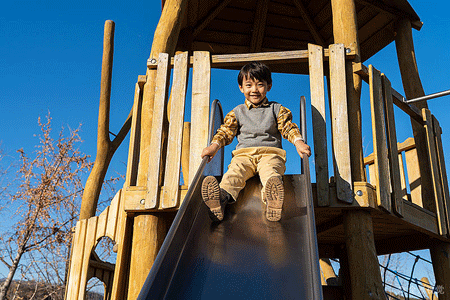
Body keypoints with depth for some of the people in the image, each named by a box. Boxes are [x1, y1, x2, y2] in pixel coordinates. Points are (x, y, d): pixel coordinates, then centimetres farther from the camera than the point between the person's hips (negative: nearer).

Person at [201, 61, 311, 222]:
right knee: (235, 171, -32)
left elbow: (288, 127, 7)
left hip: (270, 153, -1)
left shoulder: (277, 109, 18)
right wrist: (214, 145, -9)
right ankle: (222, 197, -60)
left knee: (270, 171, -36)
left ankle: (272, 198, -66)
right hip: (244, 153, 1)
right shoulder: (237, 112, 20)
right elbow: (226, 130, 11)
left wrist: (298, 142, -14)